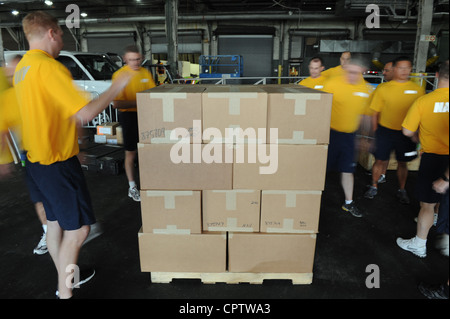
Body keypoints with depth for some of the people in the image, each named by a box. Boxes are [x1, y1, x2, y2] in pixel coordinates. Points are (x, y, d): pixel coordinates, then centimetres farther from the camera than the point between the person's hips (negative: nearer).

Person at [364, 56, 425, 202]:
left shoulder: (418, 90, 0)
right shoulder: (383, 89, -5)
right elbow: (375, 112, 0)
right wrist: (375, 133, 0)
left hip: (406, 133, 2)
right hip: (385, 131, -1)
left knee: (403, 163, 13)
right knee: (380, 160, 7)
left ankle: (402, 190, 31)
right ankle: (374, 187, 26)